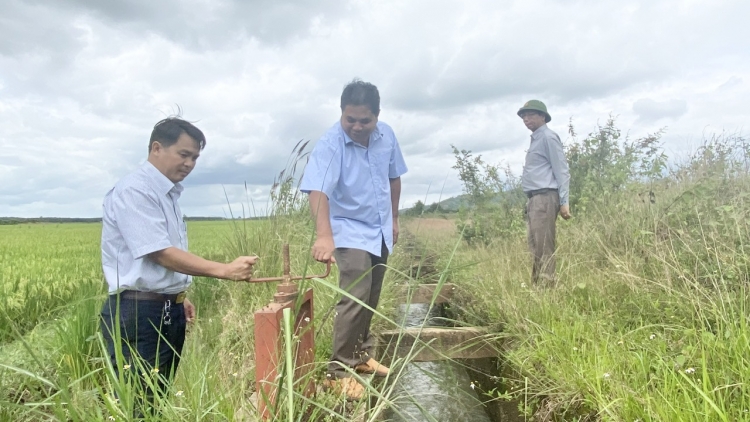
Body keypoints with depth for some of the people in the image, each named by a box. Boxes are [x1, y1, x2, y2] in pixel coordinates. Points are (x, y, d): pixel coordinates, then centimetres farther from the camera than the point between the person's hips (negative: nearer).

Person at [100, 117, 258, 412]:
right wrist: (224, 270, -26)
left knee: (160, 400, 17)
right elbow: (160, 254, -23)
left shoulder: (168, 194, 12)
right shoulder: (134, 191, -16)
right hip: (138, 315, -9)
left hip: (169, 311, 9)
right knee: (139, 405, -1)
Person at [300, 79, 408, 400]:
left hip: (380, 231, 6)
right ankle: (338, 372, -3)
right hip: (350, 232, -6)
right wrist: (323, 235, -52)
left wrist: (394, 218, 15)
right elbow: (318, 191, -37)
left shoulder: (386, 135, -5)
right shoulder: (330, 144, -23)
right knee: (355, 298, -16)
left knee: (370, 300, 16)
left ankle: (361, 354, 34)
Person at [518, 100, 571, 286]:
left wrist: (563, 202, -16)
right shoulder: (535, 139, 21)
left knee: (544, 247, -10)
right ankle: (537, 285, 15)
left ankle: (547, 286, -7)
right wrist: (531, 201, 18)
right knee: (535, 246, 10)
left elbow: (562, 171, -11)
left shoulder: (548, 137, -6)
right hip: (534, 199, 10)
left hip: (545, 198, -10)